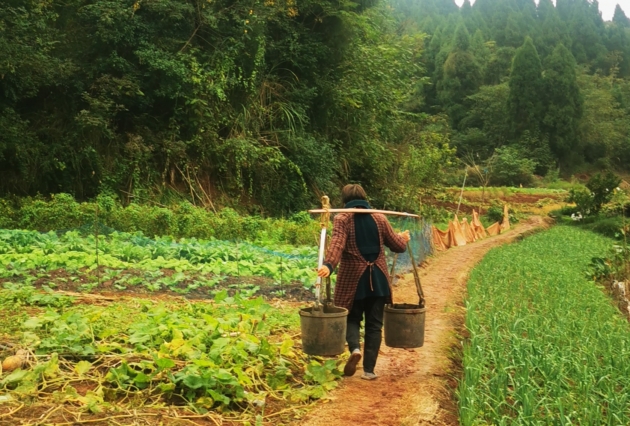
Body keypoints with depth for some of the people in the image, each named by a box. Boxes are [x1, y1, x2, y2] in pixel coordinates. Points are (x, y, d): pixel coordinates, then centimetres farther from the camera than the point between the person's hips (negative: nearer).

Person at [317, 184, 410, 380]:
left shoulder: (342, 219, -5)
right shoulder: (379, 218, 4)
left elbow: (337, 244, -23)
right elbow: (398, 245, 9)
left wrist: (329, 265, -37)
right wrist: (403, 237, 31)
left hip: (352, 279, -2)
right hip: (378, 279, 2)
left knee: (352, 318, 16)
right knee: (374, 324, 11)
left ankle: (355, 348, -12)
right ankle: (369, 370, 10)